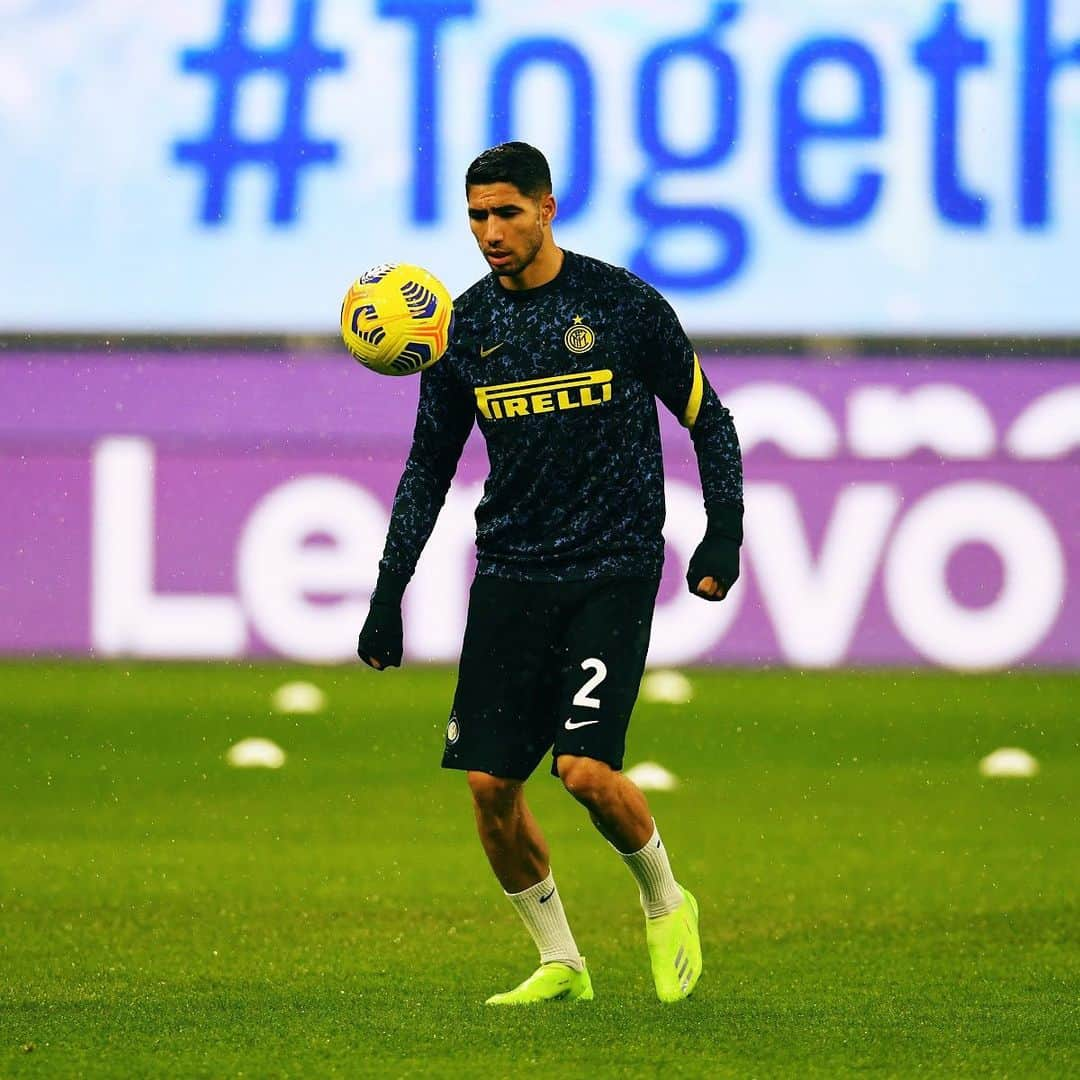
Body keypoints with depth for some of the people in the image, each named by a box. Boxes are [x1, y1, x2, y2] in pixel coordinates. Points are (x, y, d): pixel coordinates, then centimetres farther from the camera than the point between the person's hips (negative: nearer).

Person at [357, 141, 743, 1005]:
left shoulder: (624, 305, -5)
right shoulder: (463, 327, 5)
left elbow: (709, 421, 5)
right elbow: (429, 467, 14)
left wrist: (723, 536, -7)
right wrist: (389, 592, 8)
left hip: (613, 575, -4)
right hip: (510, 577, 4)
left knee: (586, 769, -17)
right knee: (489, 783, -3)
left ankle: (666, 903, 12)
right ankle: (560, 963, 13)